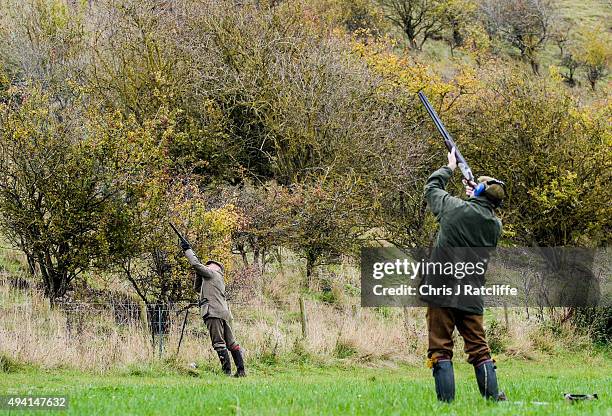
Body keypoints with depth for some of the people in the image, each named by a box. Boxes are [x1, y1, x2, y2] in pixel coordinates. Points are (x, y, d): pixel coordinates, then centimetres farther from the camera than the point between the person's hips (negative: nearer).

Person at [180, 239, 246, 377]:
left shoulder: (212, 273, 3)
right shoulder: (220, 280, 29)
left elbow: (196, 264, -7)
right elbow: (197, 288, 39)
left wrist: (187, 249, 5)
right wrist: (198, 274, 27)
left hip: (214, 313, -9)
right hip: (225, 313, 9)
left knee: (219, 343, -11)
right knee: (231, 343, 8)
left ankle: (227, 371, -15)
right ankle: (241, 370, 6)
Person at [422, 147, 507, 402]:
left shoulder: (455, 208, -9)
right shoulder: (495, 225, 1)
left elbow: (431, 188, 10)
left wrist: (449, 168, 25)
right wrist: (473, 196, 23)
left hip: (442, 292, -4)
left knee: (440, 350, -2)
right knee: (479, 349, 12)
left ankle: (446, 401, -8)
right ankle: (494, 397, 9)